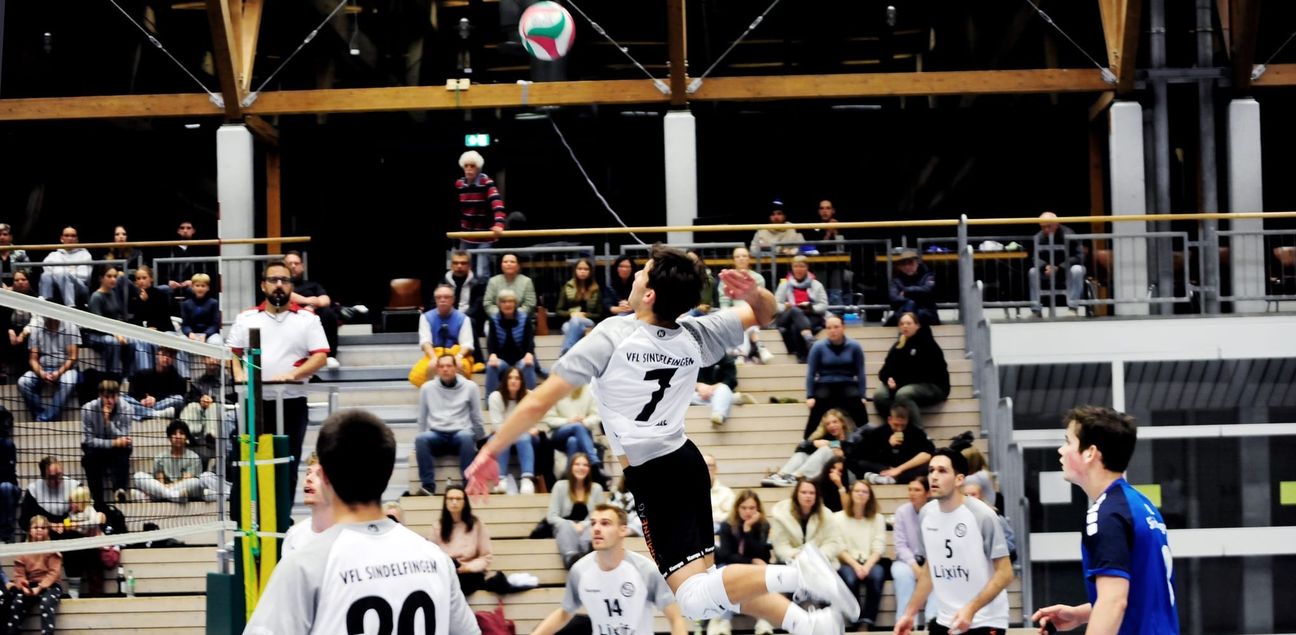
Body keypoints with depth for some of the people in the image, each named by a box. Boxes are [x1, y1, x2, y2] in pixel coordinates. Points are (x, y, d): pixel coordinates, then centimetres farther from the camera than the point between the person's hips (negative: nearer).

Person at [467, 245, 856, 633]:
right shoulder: (694, 337, 2)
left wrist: (489, 452, -1)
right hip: (686, 460, 7)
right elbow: (763, 314, 18)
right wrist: (753, 292, -7)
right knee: (705, 580, 17)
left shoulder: (613, 336, -15)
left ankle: (795, 576, -29)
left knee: (696, 599, -12)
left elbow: (539, 402, -13)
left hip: (652, 475, -7)